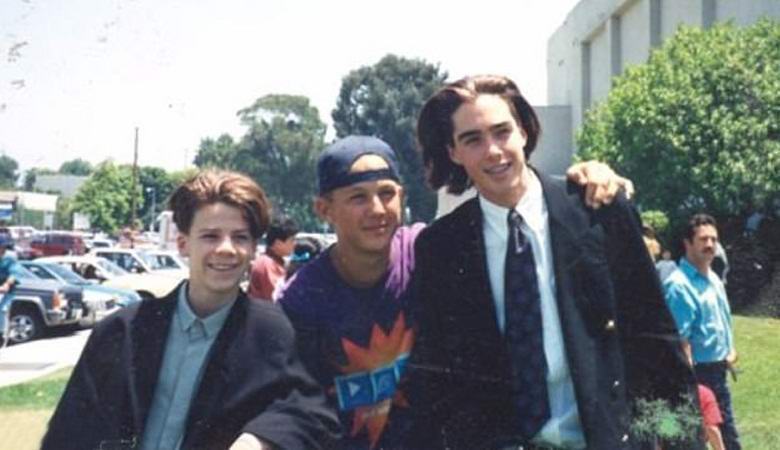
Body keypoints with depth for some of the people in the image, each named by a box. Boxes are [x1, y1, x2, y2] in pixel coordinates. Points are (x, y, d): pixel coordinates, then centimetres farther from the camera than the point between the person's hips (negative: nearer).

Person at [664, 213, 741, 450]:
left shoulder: (713, 278, 10)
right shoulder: (679, 285, -20)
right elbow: (681, 338, -23)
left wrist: (730, 350, 10)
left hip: (718, 369, 9)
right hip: (699, 371, -9)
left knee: (725, 426, 18)